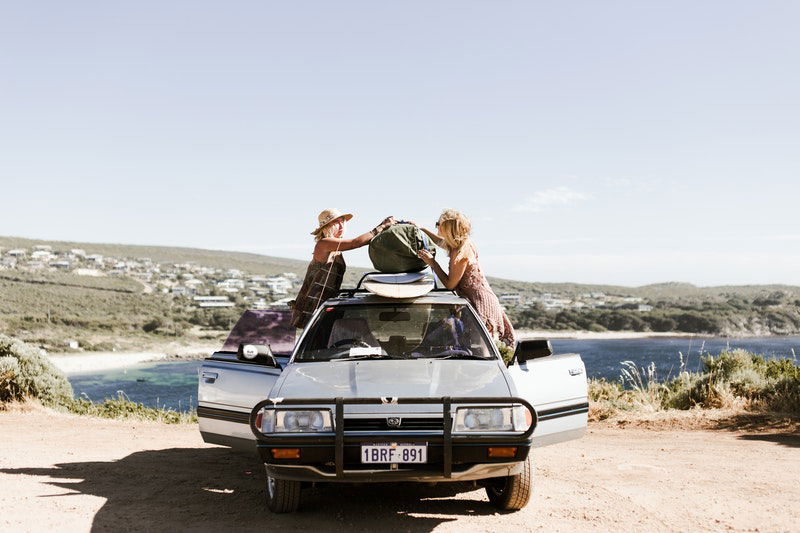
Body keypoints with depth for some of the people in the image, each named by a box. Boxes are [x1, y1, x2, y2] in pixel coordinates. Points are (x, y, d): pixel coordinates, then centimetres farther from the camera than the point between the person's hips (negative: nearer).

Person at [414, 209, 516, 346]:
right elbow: (439, 241, 32)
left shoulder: (461, 252, -20)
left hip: (480, 303, -10)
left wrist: (432, 262, -9)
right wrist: (421, 228, 29)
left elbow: (450, 284, -14)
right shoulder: (463, 243, 7)